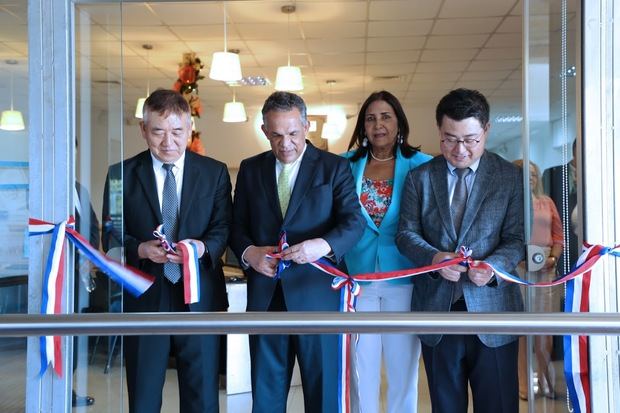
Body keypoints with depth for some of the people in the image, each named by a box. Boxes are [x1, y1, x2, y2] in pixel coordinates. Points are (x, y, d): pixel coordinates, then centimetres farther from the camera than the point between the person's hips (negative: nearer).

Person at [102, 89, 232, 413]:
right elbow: (111, 236, 2)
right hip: (143, 300, 0)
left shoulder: (215, 172, 6)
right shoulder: (121, 174, 3)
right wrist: (141, 248, -19)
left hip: (199, 298, 1)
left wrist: (203, 247, -20)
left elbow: (223, 227, 2)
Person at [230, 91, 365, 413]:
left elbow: (354, 222, -8)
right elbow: (237, 226, 11)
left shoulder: (334, 167, 1)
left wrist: (324, 245, -28)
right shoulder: (250, 169, 10)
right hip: (265, 294, 3)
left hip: (316, 293, -3)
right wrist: (248, 252, -10)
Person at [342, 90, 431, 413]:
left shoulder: (421, 165, 0)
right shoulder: (347, 166, 6)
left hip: (404, 280, -1)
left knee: (403, 367, 8)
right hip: (358, 280, 2)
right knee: (363, 367, 9)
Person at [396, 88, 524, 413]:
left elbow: (517, 238, -2)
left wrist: (494, 266, -22)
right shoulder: (419, 177, 6)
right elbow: (406, 234, 4)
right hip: (436, 308, 2)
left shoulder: (511, 177, 2)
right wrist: (434, 257, -16)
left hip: (492, 307, -1)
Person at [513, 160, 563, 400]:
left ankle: (547, 381, 13)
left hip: (545, 267, 4)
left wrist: (553, 258, -1)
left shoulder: (547, 202, 15)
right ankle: (522, 383, 3)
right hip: (517, 267, -4)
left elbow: (559, 234, 13)